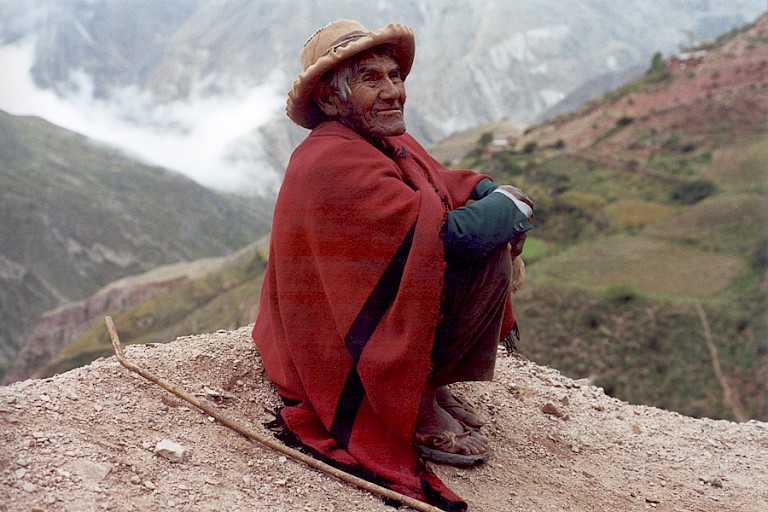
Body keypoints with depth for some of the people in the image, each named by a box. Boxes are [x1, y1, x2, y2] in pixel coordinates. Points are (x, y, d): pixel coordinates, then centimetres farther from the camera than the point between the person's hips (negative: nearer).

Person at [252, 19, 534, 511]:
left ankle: (429, 383, 11)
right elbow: (453, 232, -29)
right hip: (339, 355, -10)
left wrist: (495, 193, -4)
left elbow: (445, 182, 18)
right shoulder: (334, 162, -26)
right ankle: (413, 406, -6)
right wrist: (512, 206, -10)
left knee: (497, 228, 13)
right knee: (483, 252, -20)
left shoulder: (389, 141, 4)